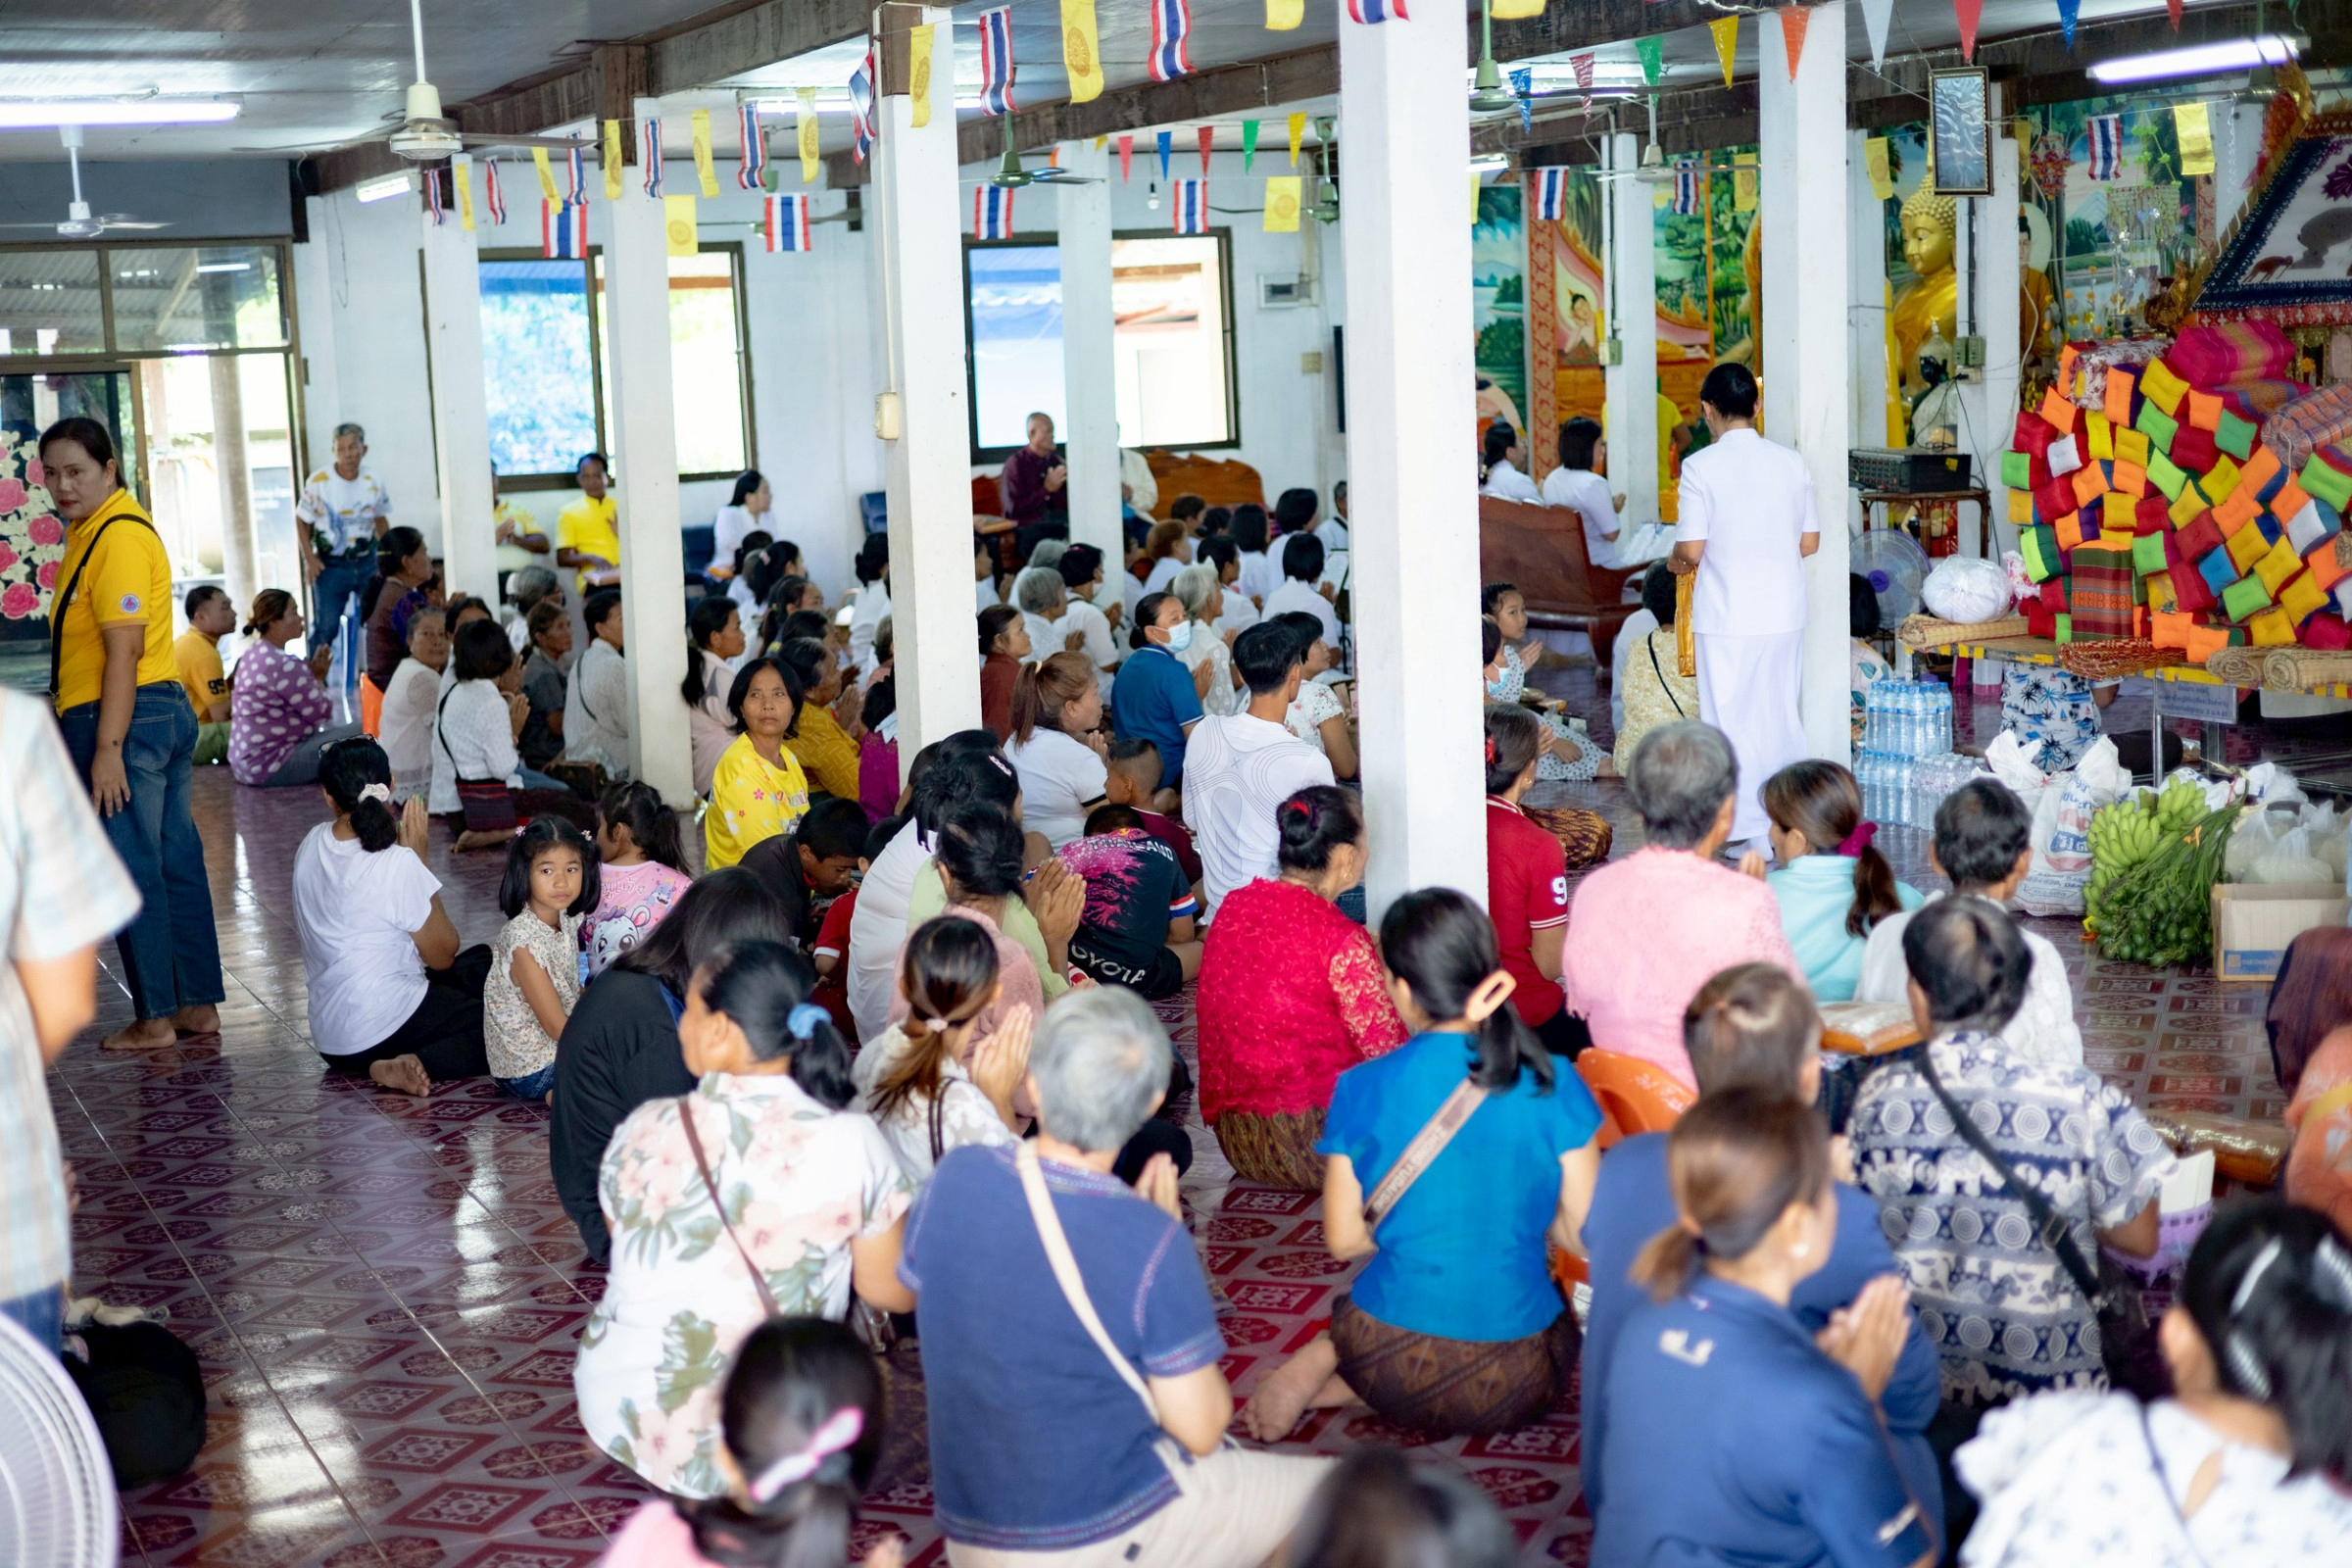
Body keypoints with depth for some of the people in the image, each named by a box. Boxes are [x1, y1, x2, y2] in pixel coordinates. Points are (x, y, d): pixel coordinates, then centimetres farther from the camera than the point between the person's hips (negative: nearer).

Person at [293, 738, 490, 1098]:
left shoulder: (311, 846, 1)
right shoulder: (397, 864, -20)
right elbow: (443, 955, -7)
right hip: (383, 1024, -8)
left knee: (481, 961, 25)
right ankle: (421, 1064, -17)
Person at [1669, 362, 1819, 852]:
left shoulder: (1702, 466, -11)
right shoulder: (1791, 462, 3)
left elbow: (1691, 550, -14)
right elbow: (1810, 542, 7)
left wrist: (1673, 564, 8)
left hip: (1728, 617, -4)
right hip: (1785, 613, 5)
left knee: (1732, 720, 4)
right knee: (1782, 715, 16)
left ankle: (1747, 827, 7)